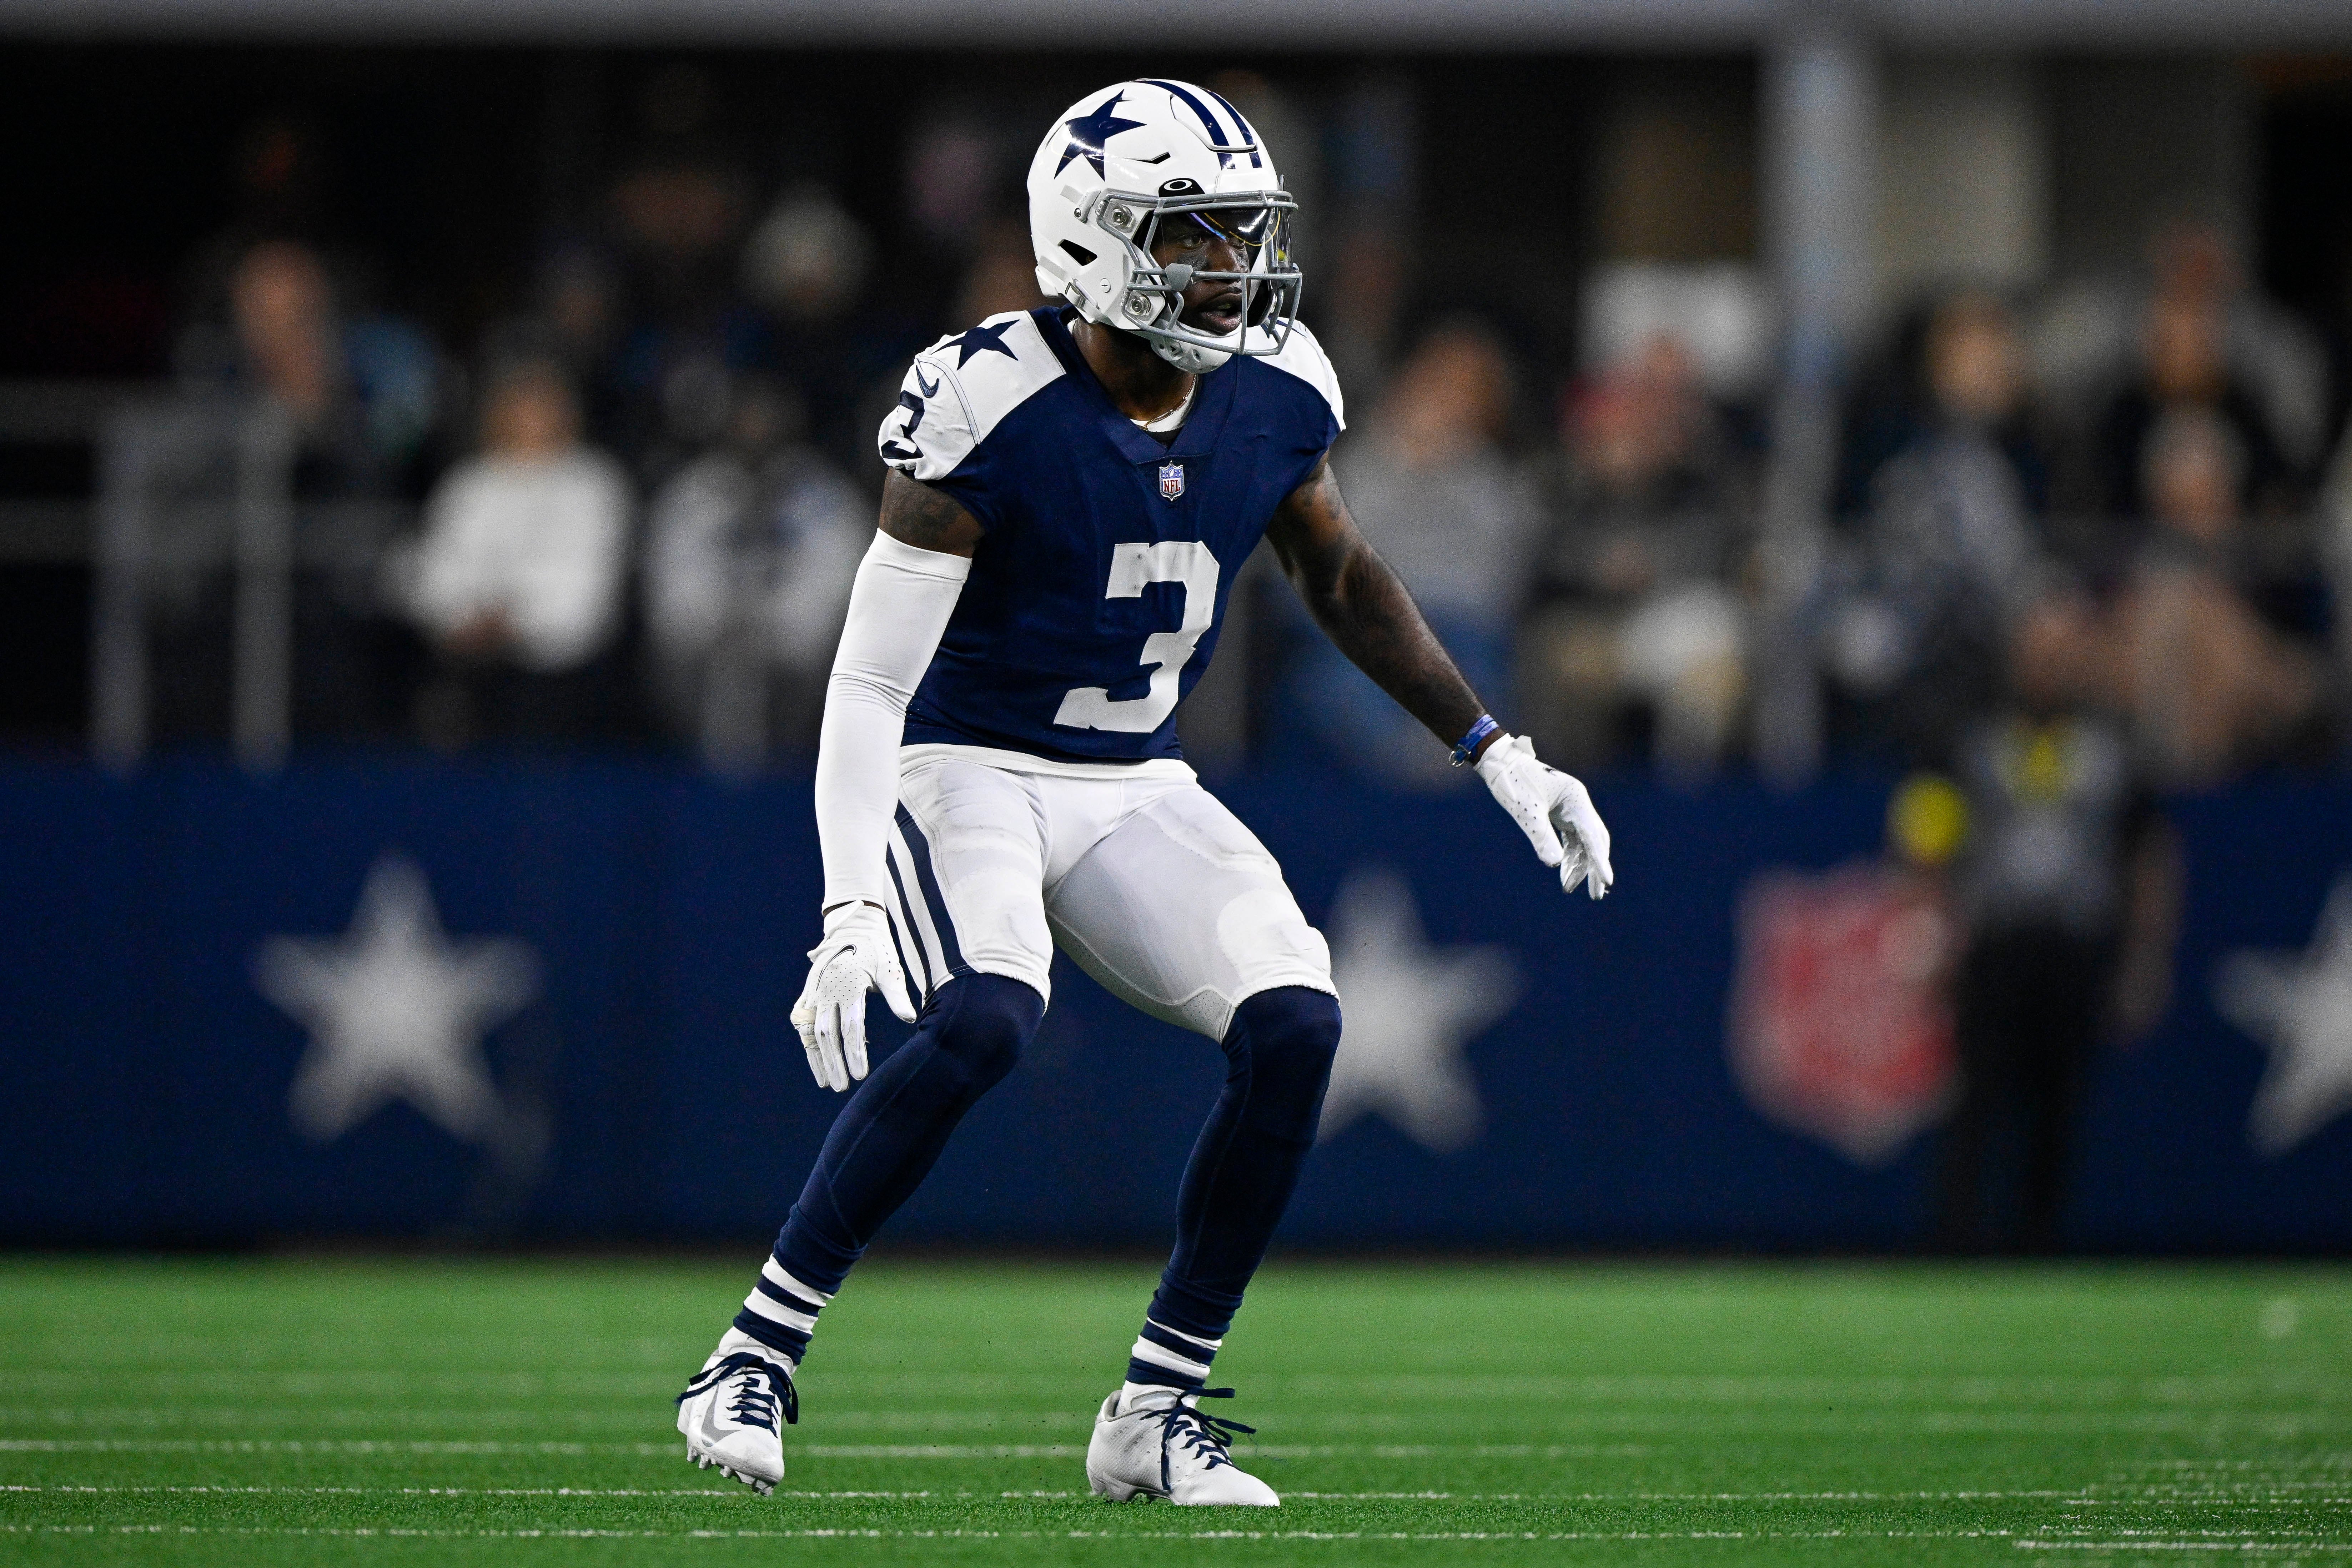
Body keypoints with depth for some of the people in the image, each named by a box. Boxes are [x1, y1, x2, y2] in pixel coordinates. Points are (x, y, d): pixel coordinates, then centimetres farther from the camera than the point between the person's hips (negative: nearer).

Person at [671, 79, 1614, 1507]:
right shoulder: (992, 408, -22)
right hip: (968, 769, -6)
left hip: (1134, 788, 6)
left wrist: (1499, 753, 11)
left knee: (1296, 1027, -14)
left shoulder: (1272, 392, -4)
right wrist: (852, 908, -31)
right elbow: (872, 679, -22)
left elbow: (1343, 580, 15)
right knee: (985, 1021, -32)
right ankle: (756, 1361, -20)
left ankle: (1158, 1415, -3)